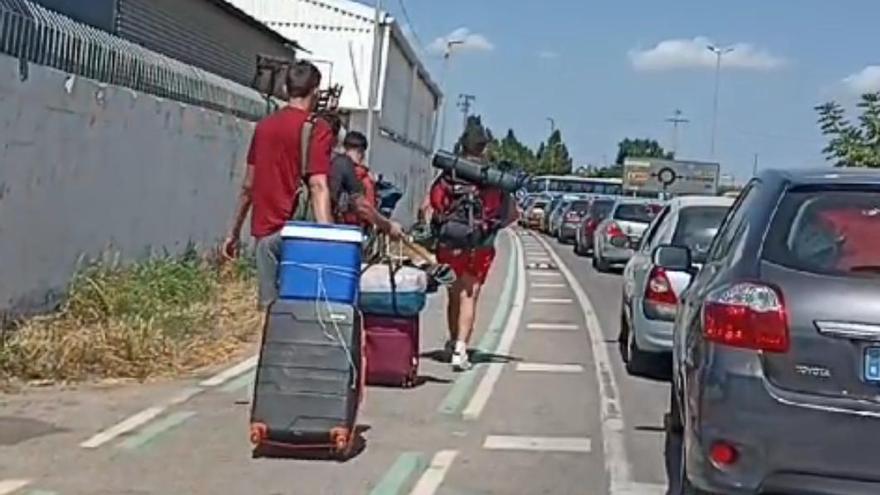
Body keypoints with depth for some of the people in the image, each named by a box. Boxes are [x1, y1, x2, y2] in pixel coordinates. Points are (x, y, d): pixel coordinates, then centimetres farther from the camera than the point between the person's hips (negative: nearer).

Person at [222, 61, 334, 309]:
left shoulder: (265, 125, 12)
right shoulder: (317, 128, -6)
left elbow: (248, 185, 15)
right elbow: (317, 185, -17)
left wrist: (234, 232, 22)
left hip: (263, 230, 6)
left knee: (271, 305, 8)